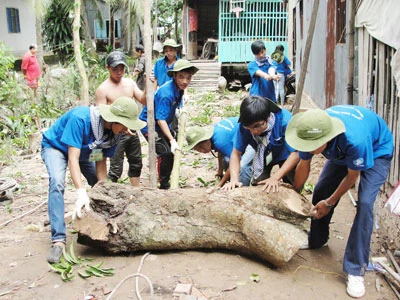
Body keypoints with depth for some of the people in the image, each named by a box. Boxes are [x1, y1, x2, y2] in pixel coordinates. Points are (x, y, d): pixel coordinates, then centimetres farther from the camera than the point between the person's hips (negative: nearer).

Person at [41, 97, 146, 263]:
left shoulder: (115, 131, -20)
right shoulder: (80, 118, -40)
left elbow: (101, 162, -14)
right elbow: (72, 158, -42)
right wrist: (81, 192, -50)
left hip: (83, 151, 6)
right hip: (55, 146, -6)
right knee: (57, 182, -29)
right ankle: (58, 240, -28)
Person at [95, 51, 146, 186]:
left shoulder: (130, 82, 5)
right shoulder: (103, 89, -13)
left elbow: (143, 100, 2)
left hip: (132, 131, 7)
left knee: (136, 163, 19)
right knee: (116, 169, -3)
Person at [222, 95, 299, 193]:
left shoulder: (285, 121, -40)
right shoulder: (245, 126, -32)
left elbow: (295, 154, -35)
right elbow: (236, 153, -22)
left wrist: (275, 178, -41)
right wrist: (234, 179, -37)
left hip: (285, 155, -2)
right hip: (263, 156, 2)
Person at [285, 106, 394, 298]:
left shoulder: (355, 139, -46)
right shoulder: (311, 132, -29)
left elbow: (352, 176, -26)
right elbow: (303, 166, -10)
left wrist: (329, 203, -14)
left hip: (377, 151, -5)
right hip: (341, 151, 6)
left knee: (364, 203, -21)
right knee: (320, 191, 3)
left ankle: (355, 271, -14)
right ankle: (316, 240, 29)